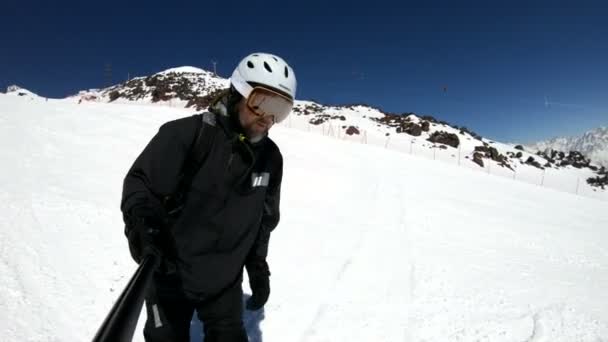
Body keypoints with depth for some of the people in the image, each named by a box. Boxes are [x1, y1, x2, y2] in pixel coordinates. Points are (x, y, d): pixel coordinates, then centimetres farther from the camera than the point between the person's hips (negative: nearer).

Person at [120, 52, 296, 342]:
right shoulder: (186, 134, -21)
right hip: (171, 276, -3)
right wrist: (143, 222, -32)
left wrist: (258, 267, 9)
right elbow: (140, 182, -13)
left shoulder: (271, 157, -4)